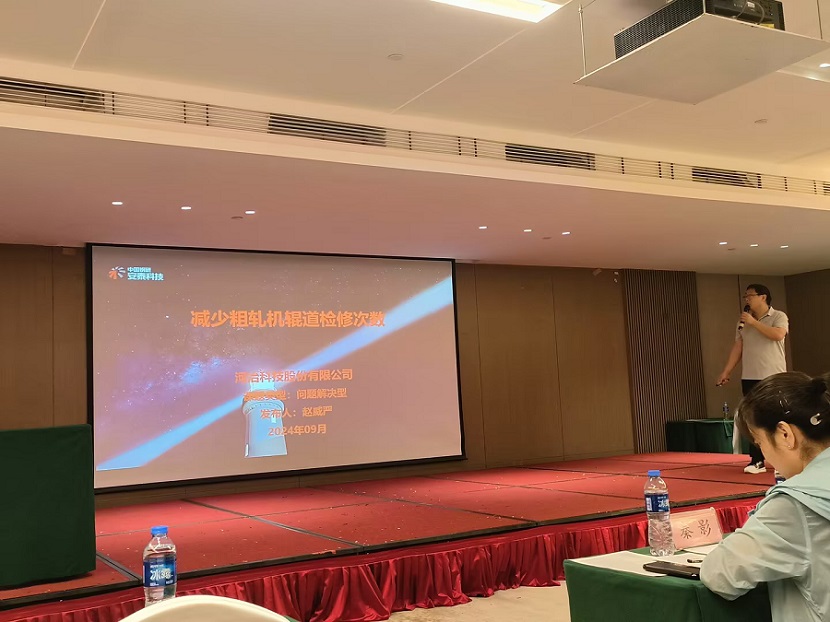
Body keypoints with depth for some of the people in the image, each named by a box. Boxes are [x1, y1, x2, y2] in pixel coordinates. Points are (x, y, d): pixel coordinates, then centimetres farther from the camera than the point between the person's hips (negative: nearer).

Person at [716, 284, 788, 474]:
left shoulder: (779, 317, -2)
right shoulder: (743, 322, 12)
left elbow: (778, 335, -22)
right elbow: (737, 348, 10)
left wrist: (754, 322, -15)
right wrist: (726, 372, 4)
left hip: (774, 377, -4)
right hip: (749, 378, 4)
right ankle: (757, 460, 7)